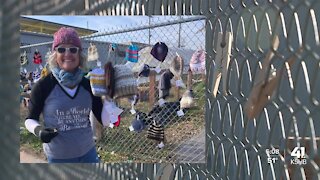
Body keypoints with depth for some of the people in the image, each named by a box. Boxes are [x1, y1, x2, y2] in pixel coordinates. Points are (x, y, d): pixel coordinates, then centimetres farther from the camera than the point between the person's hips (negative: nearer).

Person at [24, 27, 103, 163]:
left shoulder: (88, 85, -4)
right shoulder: (43, 86, -13)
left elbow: (104, 119, -2)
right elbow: (30, 119, -1)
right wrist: (38, 130, -20)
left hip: (88, 152, 3)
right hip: (58, 157, -3)